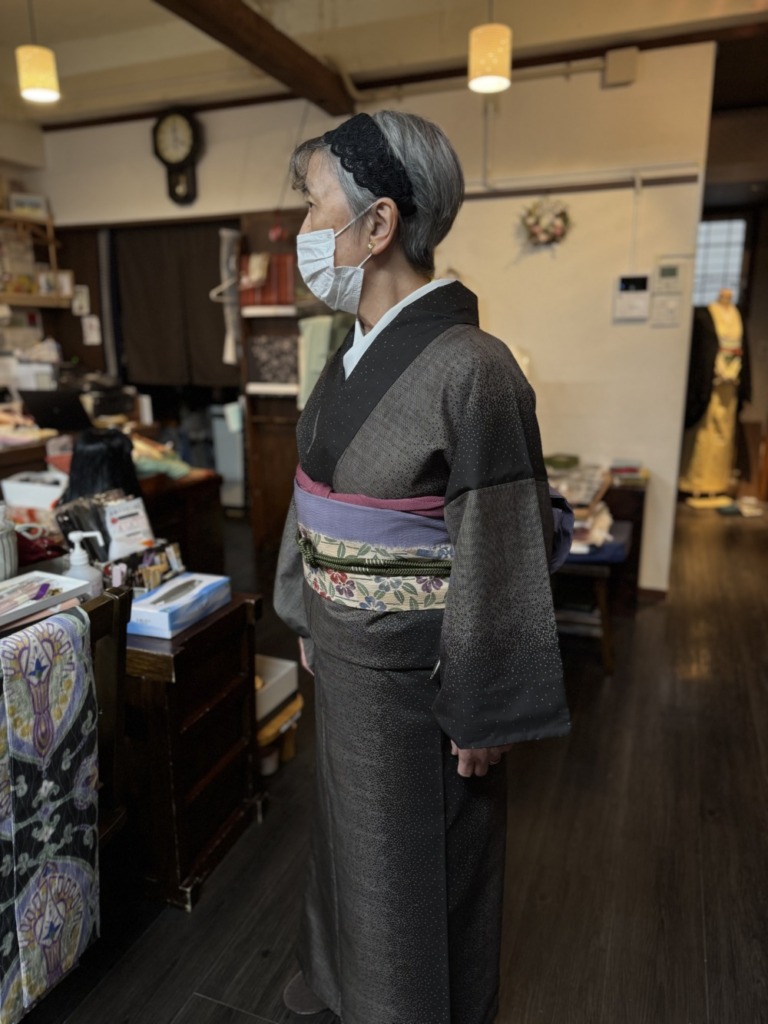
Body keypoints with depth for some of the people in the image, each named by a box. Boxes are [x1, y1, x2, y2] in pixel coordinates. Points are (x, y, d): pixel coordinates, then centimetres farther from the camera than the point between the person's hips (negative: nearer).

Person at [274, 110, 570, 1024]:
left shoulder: (470, 371, -24)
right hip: (343, 651, 8)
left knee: (414, 859, 16)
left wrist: (484, 714, -13)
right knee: (349, 830, 28)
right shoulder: (354, 355, 2)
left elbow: (501, 560, -20)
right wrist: (312, 620, 16)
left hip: (414, 669, -8)